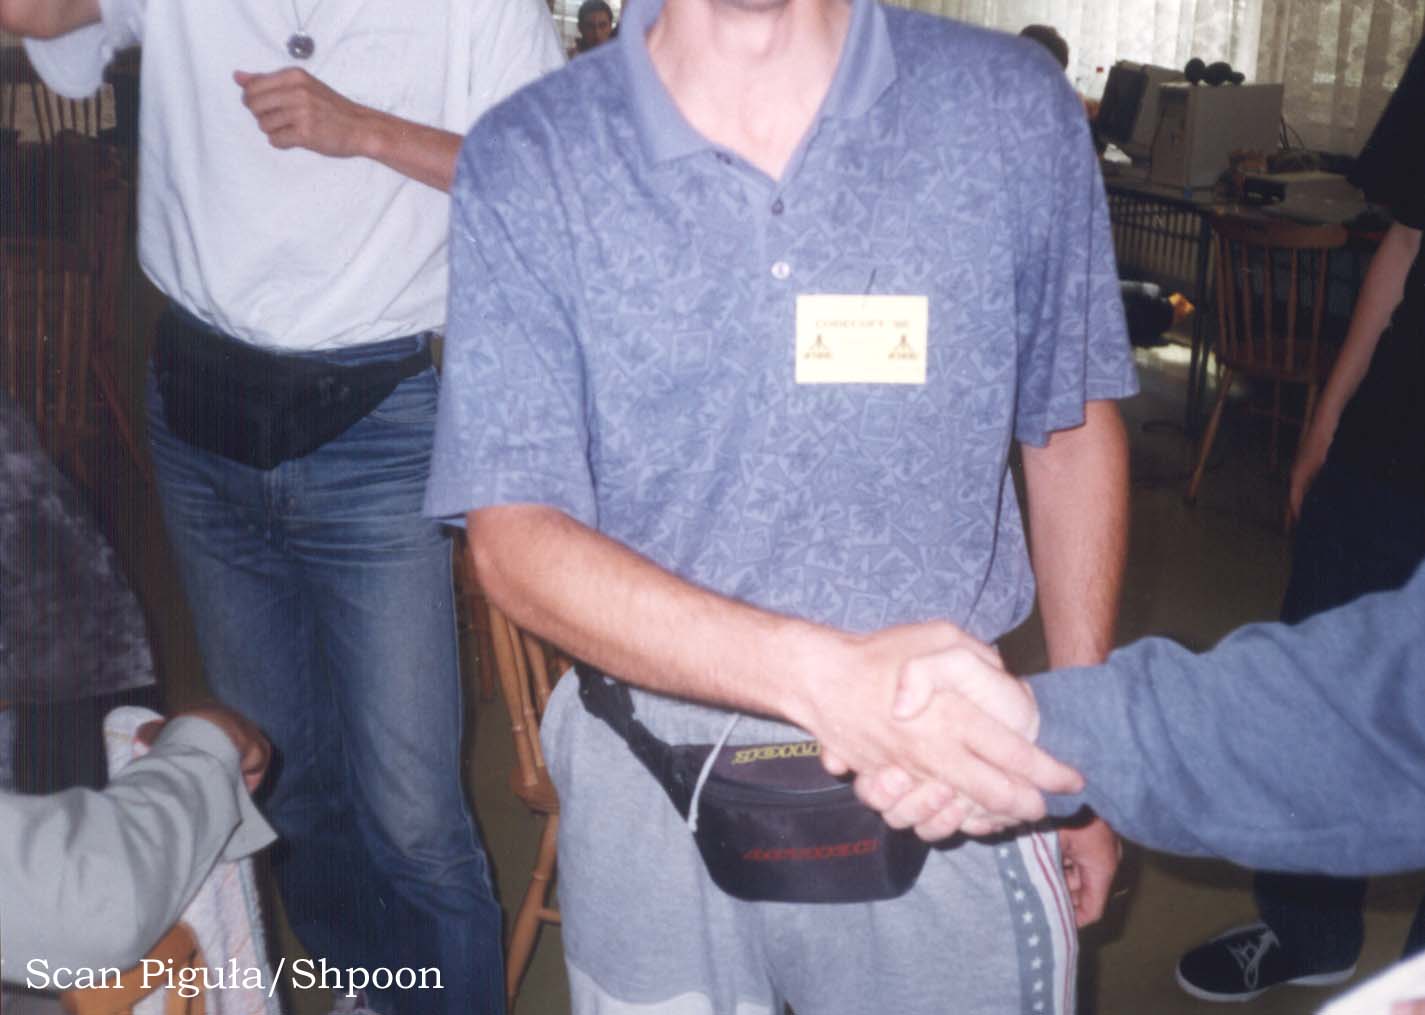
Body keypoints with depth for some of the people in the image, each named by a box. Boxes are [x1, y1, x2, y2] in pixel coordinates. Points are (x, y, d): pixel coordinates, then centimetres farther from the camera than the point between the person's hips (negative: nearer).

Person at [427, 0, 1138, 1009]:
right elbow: (514, 538, -14)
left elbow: (1072, 429, 6)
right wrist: (823, 675, -29)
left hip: (947, 781, 1)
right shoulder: (527, 161, -11)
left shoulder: (1013, 109, -6)